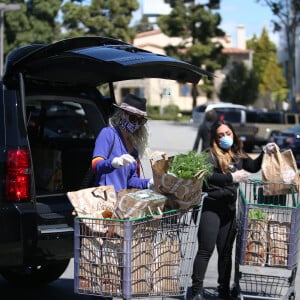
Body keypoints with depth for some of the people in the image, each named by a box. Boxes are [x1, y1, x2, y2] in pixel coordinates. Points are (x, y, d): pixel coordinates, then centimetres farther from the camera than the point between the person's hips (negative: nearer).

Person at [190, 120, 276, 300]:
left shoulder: (238, 155, 12)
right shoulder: (211, 154, -6)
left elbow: (253, 167, 16)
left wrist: (265, 153, 2)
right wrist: (231, 178, -24)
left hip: (230, 208, 6)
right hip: (212, 206, -6)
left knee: (226, 251, 13)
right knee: (206, 250, -5)